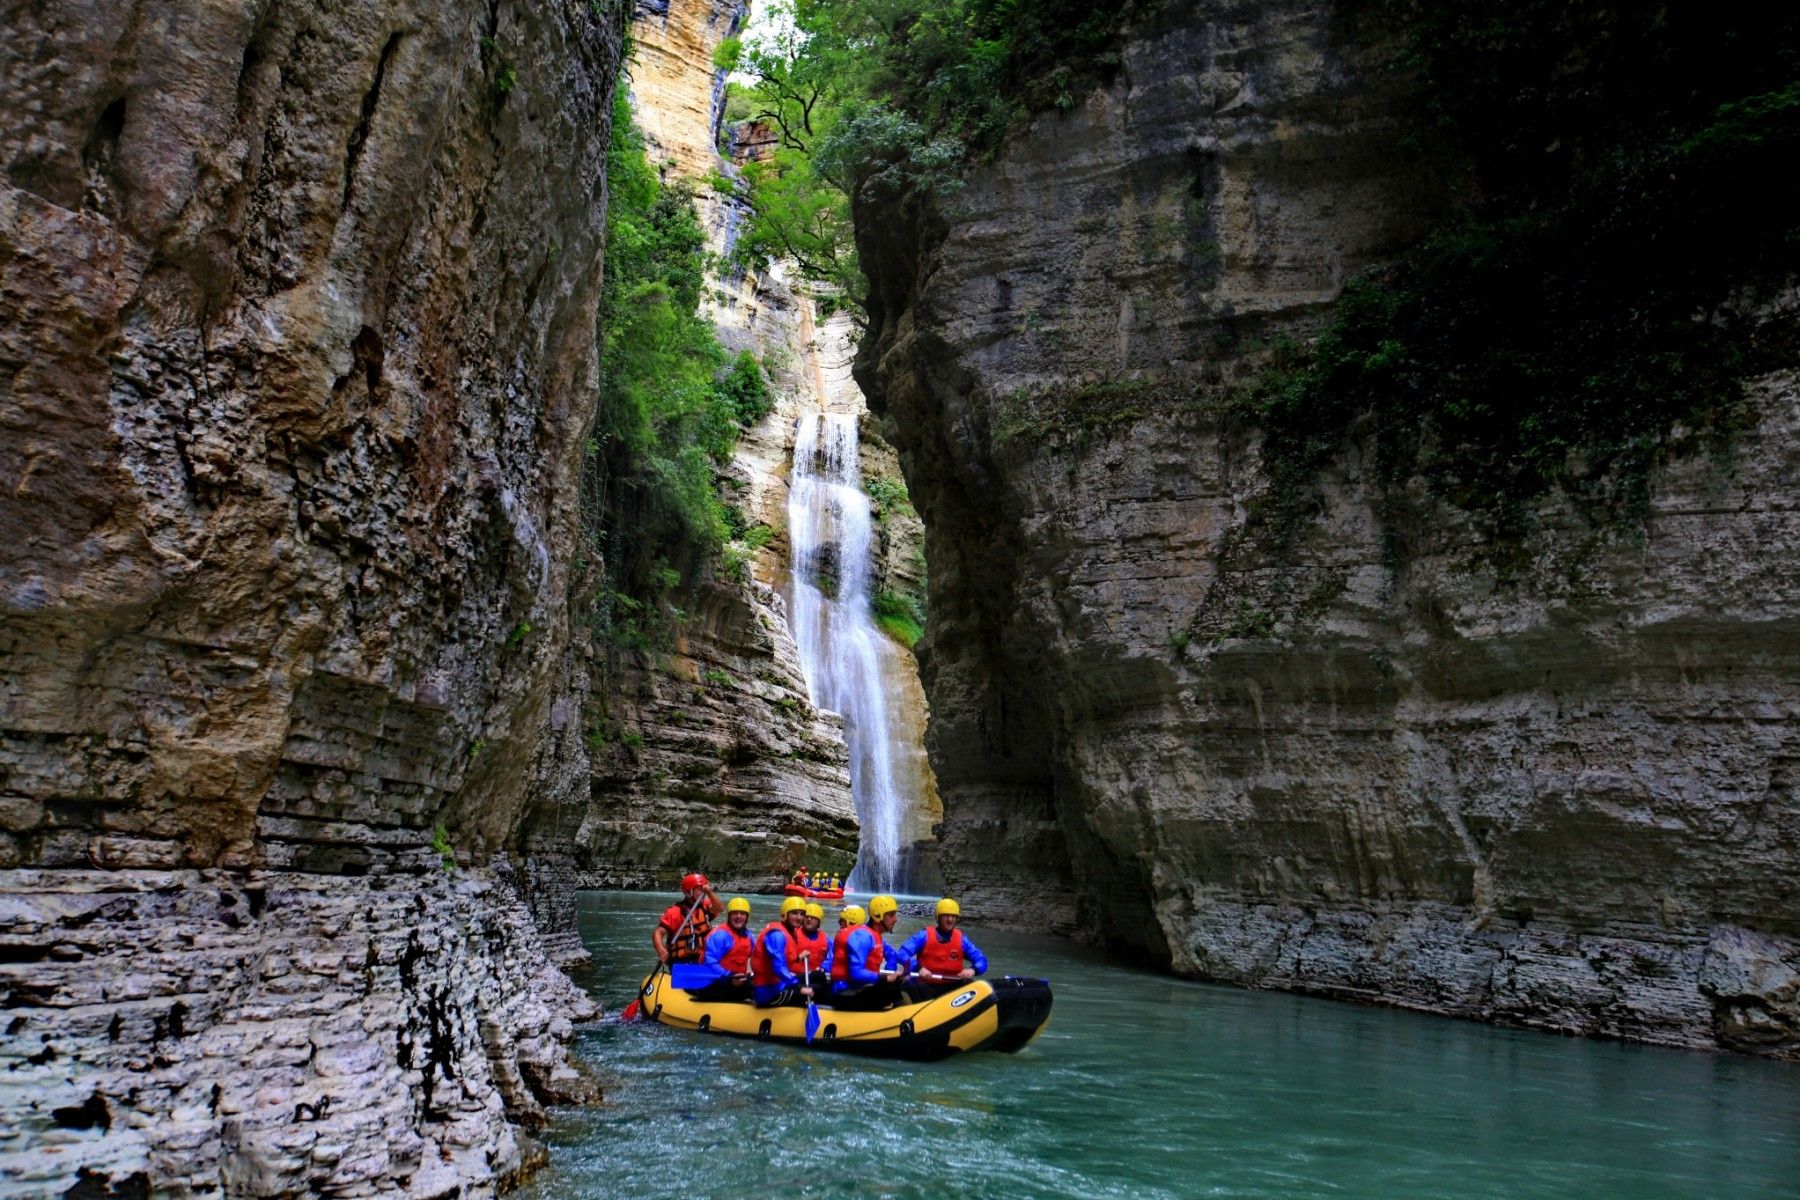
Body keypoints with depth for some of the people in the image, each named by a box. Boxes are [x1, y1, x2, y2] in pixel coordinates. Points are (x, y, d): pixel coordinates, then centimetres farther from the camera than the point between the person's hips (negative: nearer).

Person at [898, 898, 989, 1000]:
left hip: (953, 987, 3)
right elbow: (903, 953, -16)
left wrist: (972, 969, -25)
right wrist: (918, 968, -34)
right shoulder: (925, 935, -6)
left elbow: (981, 960, 0)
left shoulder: (961, 939, 3)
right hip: (927, 986, -3)